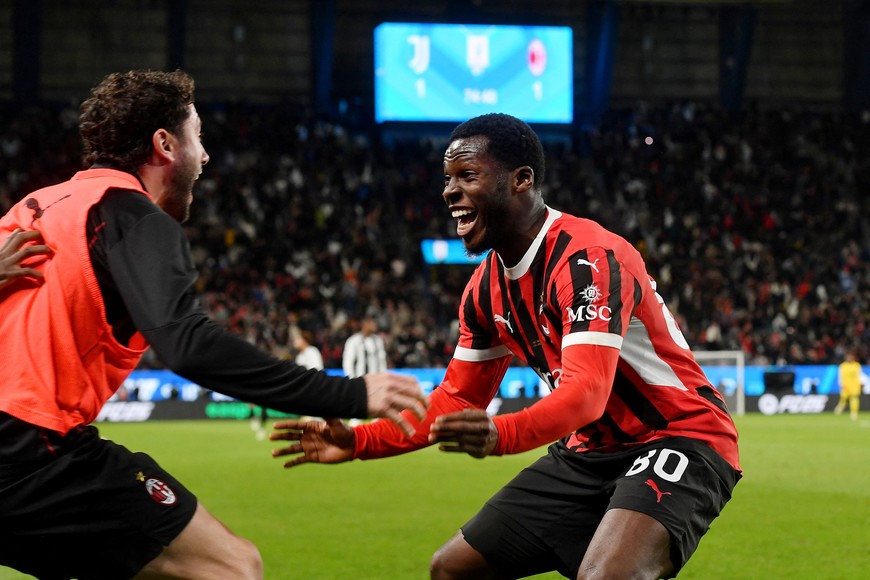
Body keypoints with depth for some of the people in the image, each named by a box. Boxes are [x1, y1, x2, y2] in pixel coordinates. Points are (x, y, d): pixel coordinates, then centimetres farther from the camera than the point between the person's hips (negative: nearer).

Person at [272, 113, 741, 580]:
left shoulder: (589, 258, -23)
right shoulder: (486, 288, 4)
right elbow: (458, 399, 13)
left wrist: (501, 435, -53)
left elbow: (586, 390, -35)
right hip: (590, 451, 9)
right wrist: (357, 442, 2)